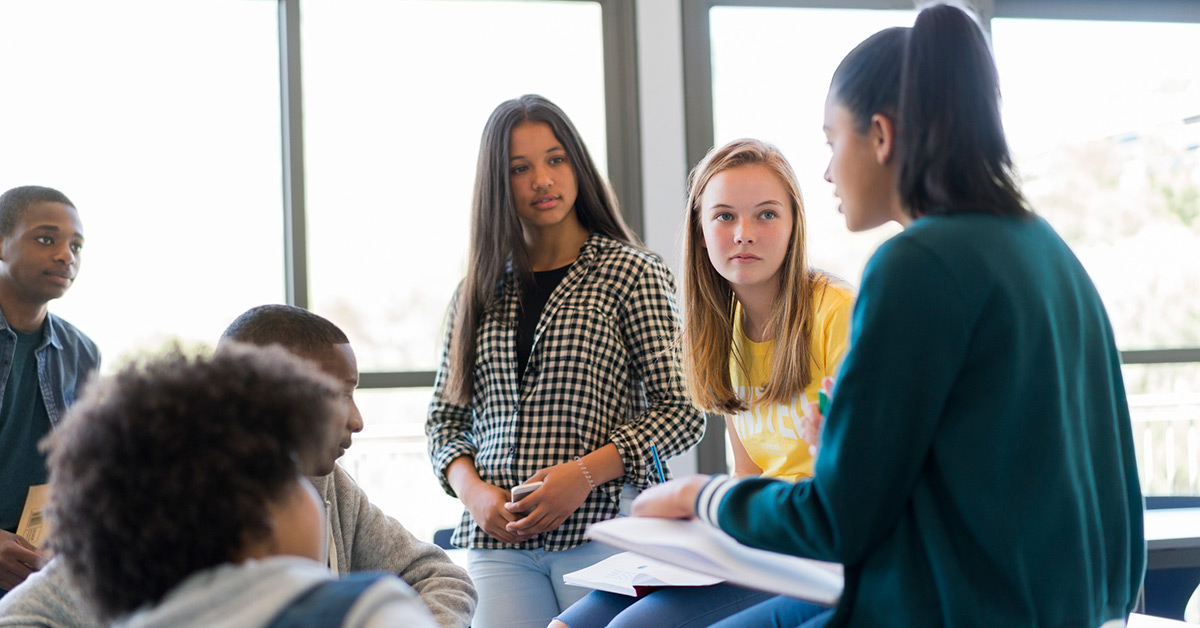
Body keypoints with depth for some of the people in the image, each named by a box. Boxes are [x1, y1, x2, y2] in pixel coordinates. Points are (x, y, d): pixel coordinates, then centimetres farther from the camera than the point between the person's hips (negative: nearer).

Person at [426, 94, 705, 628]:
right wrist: (472, 489, -4)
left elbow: (683, 411, -4)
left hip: (602, 529, -3)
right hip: (497, 541, 3)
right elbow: (445, 418, 16)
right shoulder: (479, 292, 12)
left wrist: (586, 472, -15)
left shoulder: (631, 272, 1)